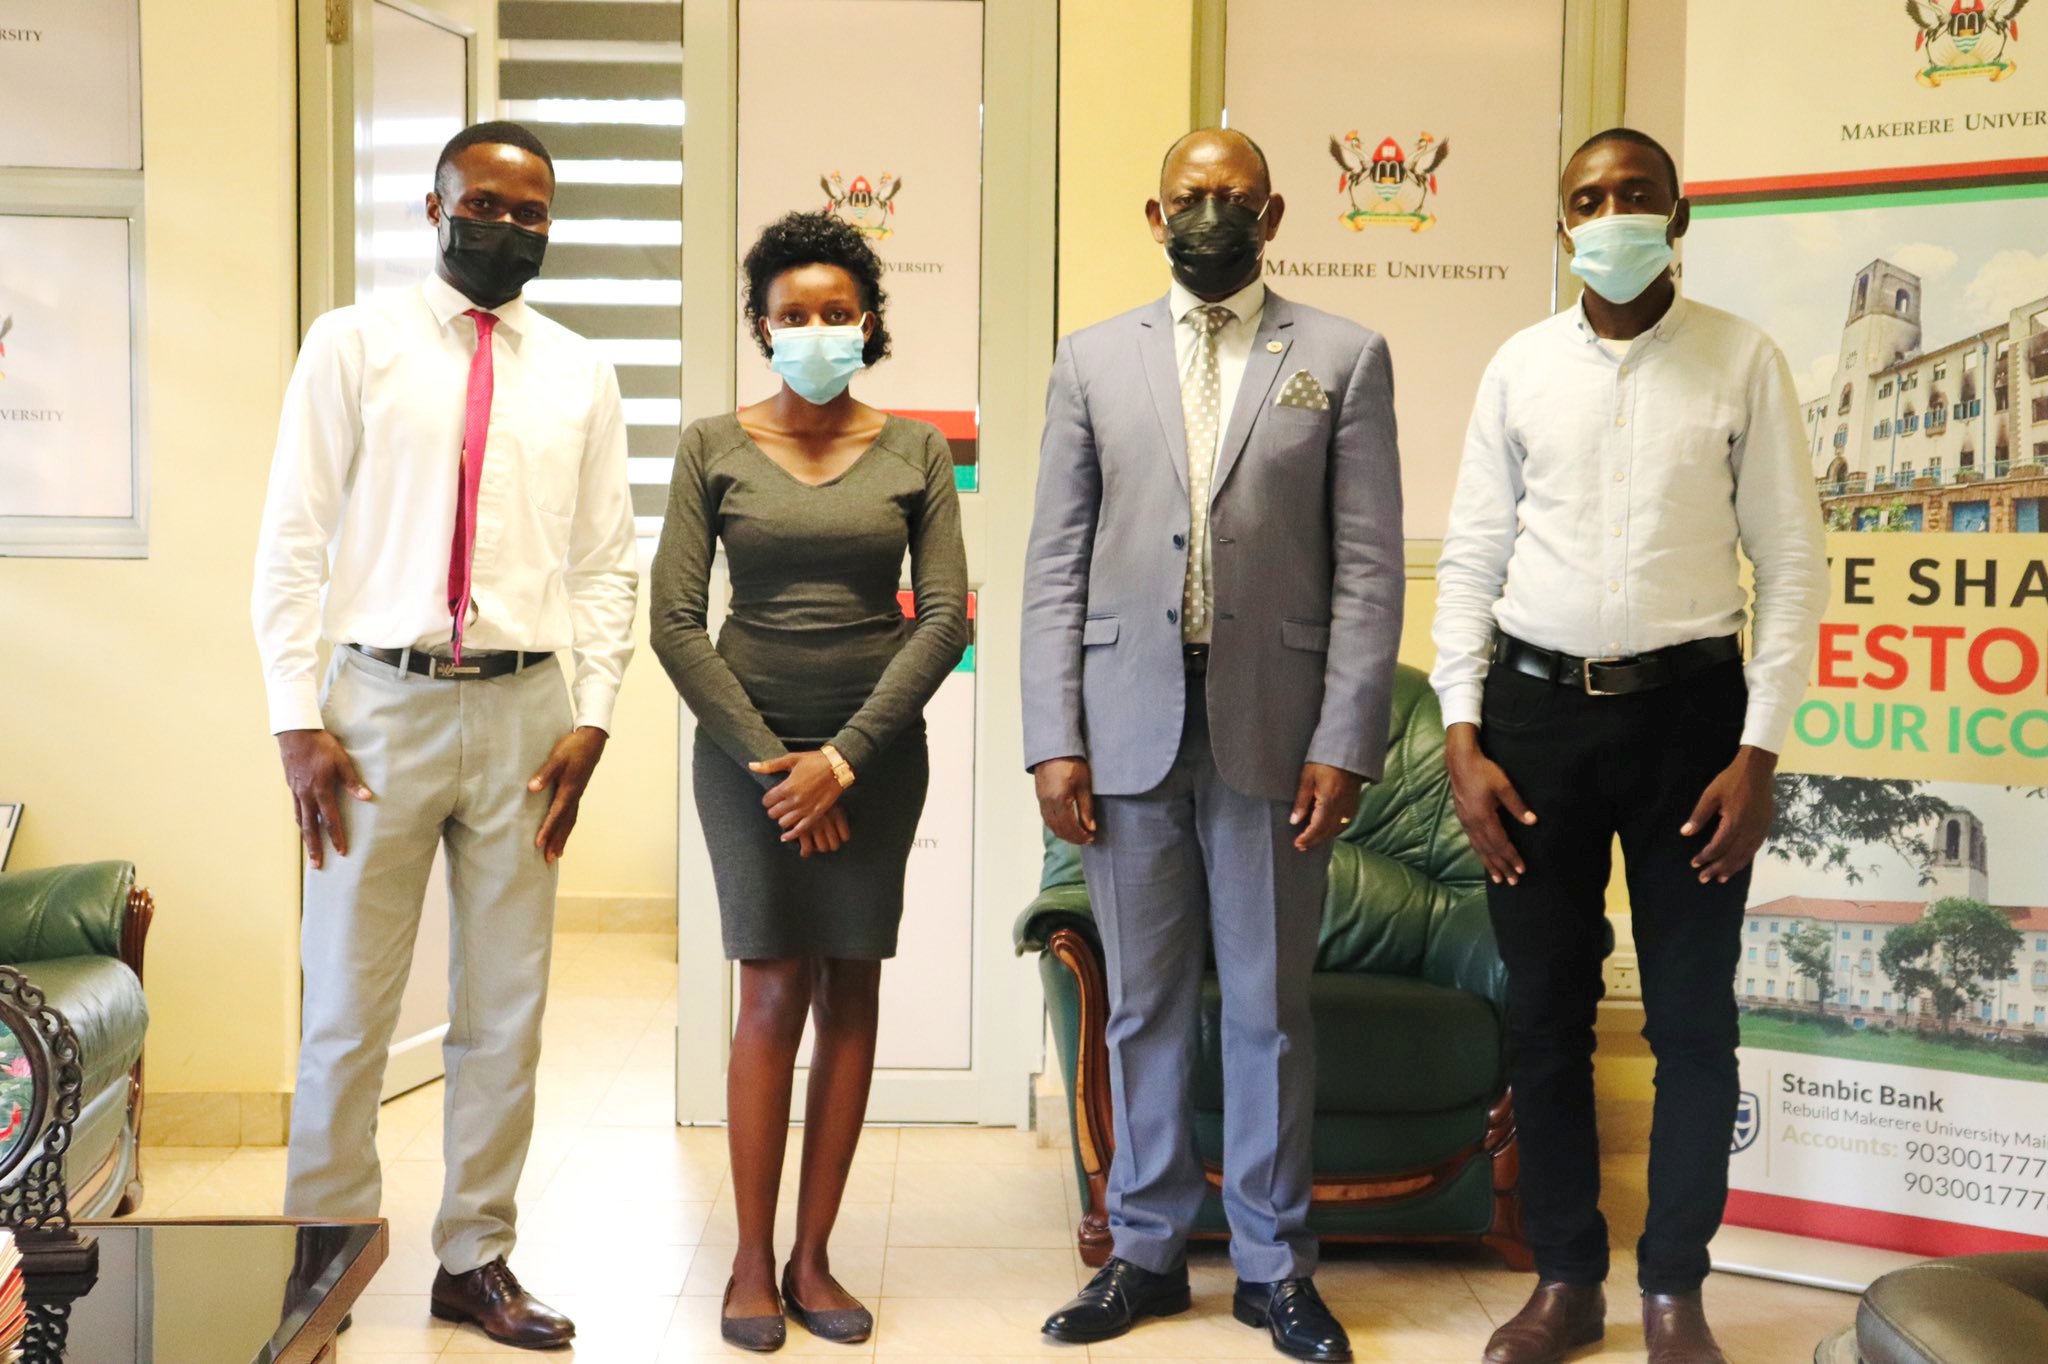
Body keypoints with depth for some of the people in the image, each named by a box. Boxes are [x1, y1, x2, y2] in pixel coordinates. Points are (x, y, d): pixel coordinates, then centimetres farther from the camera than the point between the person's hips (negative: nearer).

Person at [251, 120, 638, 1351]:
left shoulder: (581, 374, 10)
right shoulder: (355, 345, 3)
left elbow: (608, 563, 9)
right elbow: (293, 542, -1)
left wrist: (591, 720, -1)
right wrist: (299, 720, -7)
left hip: (526, 712, 3)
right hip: (383, 704, -2)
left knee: (508, 1009, 8)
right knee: (348, 1008, 3)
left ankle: (477, 1259, 20)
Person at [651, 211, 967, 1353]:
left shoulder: (915, 452, 4)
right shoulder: (715, 448, 2)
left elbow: (945, 616, -2)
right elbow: (676, 621, -2)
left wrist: (845, 756, -10)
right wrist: (768, 757, -8)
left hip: (878, 745, 2)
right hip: (748, 740, -1)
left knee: (851, 994, 4)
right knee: (775, 991, -3)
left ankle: (814, 1258, 13)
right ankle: (752, 1262, 8)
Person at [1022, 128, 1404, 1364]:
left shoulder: (1344, 358, 5)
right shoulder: (1095, 361, 10)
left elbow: (1369, 566, 0)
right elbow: (1058, 564, 6)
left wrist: (1344, 742, -8)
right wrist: (1053, 738, -2)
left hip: (1273, 730, -1)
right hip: (1129, 725, 2)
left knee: (1270, 1007, 7)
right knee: (1145, 1005, 10)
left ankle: (1274, 1263, 21)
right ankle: (1148, 1250, 24)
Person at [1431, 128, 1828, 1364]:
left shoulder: (1742, 359, -1)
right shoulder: (1520, 366, 5)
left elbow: (1792, 561, -2)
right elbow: (1472, 558, 5)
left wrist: (1760, 751, -8)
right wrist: (1463, 738, -3)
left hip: (1687, 706, -2)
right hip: (1536, 706, 2)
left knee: (1693, 1017, 5)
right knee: (1546, 1009, 8)